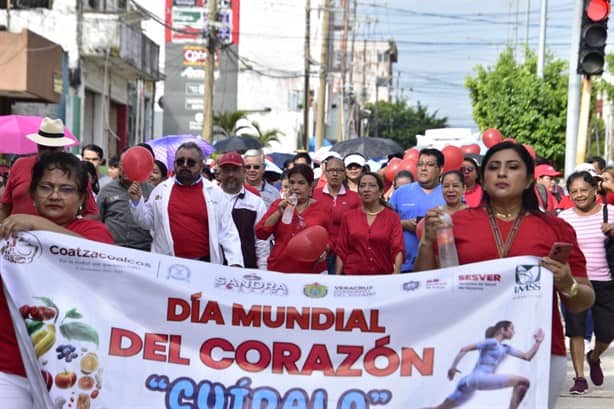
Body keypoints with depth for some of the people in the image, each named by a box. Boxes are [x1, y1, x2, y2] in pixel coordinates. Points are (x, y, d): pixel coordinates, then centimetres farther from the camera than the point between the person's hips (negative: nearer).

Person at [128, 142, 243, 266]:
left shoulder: (214, 192, 5)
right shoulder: (161, 189, 9)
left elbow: (227, 232, 3)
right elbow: (147, 222, 16)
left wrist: (235, 263, -7)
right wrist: (136, 201, 0)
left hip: (204, 264, -1)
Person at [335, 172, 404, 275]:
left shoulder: (392, 217, 0)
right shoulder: (348, 216, 5)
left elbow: (398, 249, -8)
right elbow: (341, 251, 4)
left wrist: (396, 274, -24)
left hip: (383, 276, -1)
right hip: (352, 275, 1)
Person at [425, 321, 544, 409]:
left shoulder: (505, 348, 25)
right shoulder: (491, 342, 0)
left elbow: (527, 356, 25)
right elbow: (464, 349, -5)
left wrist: (538, 342, 18)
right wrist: (453, 367, -7)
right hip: (478, 378, -9)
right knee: (523, 382, -13)